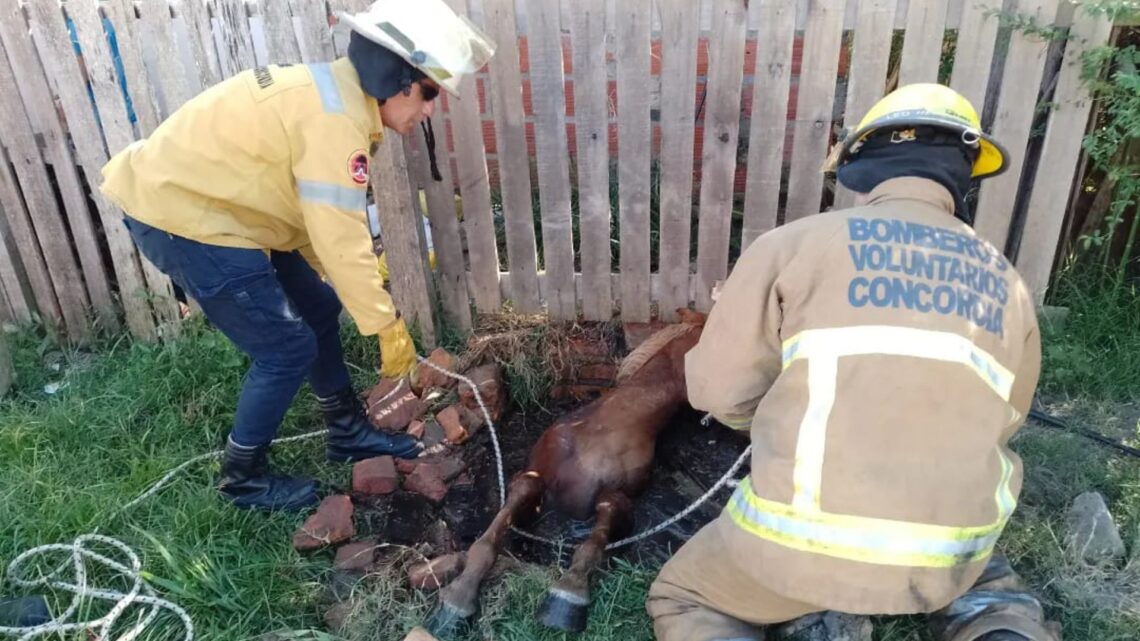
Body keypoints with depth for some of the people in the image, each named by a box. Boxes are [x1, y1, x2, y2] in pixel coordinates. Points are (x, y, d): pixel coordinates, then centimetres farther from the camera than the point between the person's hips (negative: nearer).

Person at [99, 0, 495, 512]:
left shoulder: (333, 92, 7)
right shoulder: (335, 118, -25)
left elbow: (318, 219, 10)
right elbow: (341, 240, -25)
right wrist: (388, 327, -15)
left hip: (199, 201, 10)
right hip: (179, 217, -10)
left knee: (317, 309, 14)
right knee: (288, 348, -3)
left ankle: (349, 432, 29)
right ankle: (243, 477, 17)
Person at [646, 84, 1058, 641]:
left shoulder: (795, 243, -6)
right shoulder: (1007, 286, 8)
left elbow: (718, 389, -4)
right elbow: (1000, 424, 19)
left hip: (806, 538, -4)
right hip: (949, 560, 5)